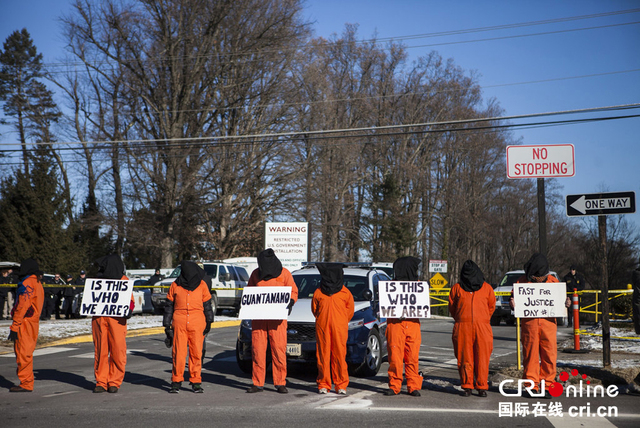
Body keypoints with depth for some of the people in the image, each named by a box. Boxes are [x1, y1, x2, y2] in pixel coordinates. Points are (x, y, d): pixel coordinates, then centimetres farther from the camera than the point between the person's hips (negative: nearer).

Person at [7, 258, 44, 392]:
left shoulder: (27, 283, -12)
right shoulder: (37, 283, 18)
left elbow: (22, 307, -18)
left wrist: (14, 327, -18)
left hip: (25, 322, -10)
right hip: (34, 322, 10)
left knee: (23, 352, -7)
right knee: (26, 353, 14)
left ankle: (26, 384, -5)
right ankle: (26, 383, 19)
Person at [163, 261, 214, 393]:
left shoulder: (202, 285, 7)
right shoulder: (175, 285, 7)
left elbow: (207, 304, 14)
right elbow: (169, 306, 13)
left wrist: (208, 322, 10)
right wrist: (167, 325, 11)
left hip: (197, 323, 0)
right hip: (179, 322, 0)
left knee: (196, 352, -1)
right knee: (178, 352, -2)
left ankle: (196, 382, 8)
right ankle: (176, 381, 8)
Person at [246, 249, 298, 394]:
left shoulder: (284, 273, 1)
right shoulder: (255, 274, 9)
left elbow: (293, 291, 5)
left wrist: (290, 303, -14)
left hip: (277, 317, -2)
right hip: (258, 318, 2)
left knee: (279, 350, -5)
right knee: (257, 350, 1)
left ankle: (280, 383, 3)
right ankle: (258, 383, 8)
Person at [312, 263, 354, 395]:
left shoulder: (345, 293, 6)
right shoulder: (318, 292, 9)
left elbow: (350, 310, 13)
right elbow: (314, 309, 17)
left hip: (339, 328, -1)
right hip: (322, 327, 1)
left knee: (340, 356, -3)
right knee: (323, 355, -1)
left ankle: (341, 385, 5)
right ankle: (323, 385, 7)